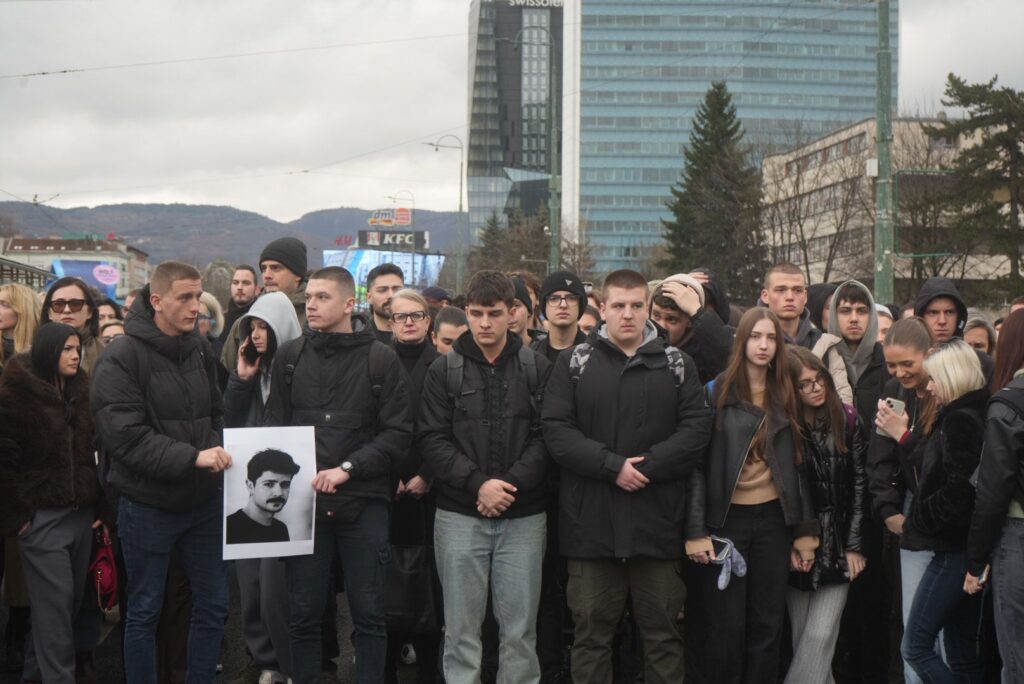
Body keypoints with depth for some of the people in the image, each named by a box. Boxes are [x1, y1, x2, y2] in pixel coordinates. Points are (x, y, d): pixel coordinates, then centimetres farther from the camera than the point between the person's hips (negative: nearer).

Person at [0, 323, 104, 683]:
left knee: (73, 598, 10)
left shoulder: (80, 391, 11)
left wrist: (99, 505, 9)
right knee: (56, 601, -8)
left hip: (82, 512, 6)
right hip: (42, 515, -6)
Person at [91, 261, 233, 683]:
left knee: (213, 605, 12)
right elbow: (125, 435, -21)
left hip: (203, 500, 6)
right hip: (148, 505, -5)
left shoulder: (200, 349, 5)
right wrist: (192, 457, -27)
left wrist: (217, 450, -5)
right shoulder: (121, 358, -13)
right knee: (144, 612, 8)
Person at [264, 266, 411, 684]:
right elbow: (275, 425, 7)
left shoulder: (381, 359, -1)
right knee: (304, 613, 9)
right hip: (304, 499, 2)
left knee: (368, 613, 6)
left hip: (364, 502, -2)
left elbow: (398, 433, -5)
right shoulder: (290, 355, 6)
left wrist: (347, 468, -14)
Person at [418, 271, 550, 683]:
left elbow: (546, 436, -3)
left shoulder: (537, 368, 3)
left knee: (520, 629, 6)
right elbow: (431, 439, -3)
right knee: (461, 629, 5)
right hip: (459, 515, 0)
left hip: (523, 516, 0)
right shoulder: (444, 370, 4)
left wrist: (511, 484, -15)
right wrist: (477, 483, -14)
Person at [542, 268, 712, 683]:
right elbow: (556, 430, -4)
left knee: (662, 630, 9)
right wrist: (612, 465, -15)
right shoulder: (574, 363, 5)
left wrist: (646, 466, -13)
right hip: (592, 521, -1)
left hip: (657, 521, 1)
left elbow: (696, 428, -2)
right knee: (592, 631, 8)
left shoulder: (677, 364, 8)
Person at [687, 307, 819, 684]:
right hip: (727, 519, -3)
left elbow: (796, 467, 11)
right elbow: (697, 464, -6)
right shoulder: (717, 392, -4)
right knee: (727, 624, 1)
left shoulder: (785, 397, 9)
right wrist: (696, 531, -12)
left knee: (768, 622, 7)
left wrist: (805, 530, 6)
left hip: (774, 519, 4)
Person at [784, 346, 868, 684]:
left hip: (838, 545, 0)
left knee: (820, 637, -7)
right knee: (802, 638, 5)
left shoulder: (846, 419, -1)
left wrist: (855, 545, -2)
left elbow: (859, 482, 1)